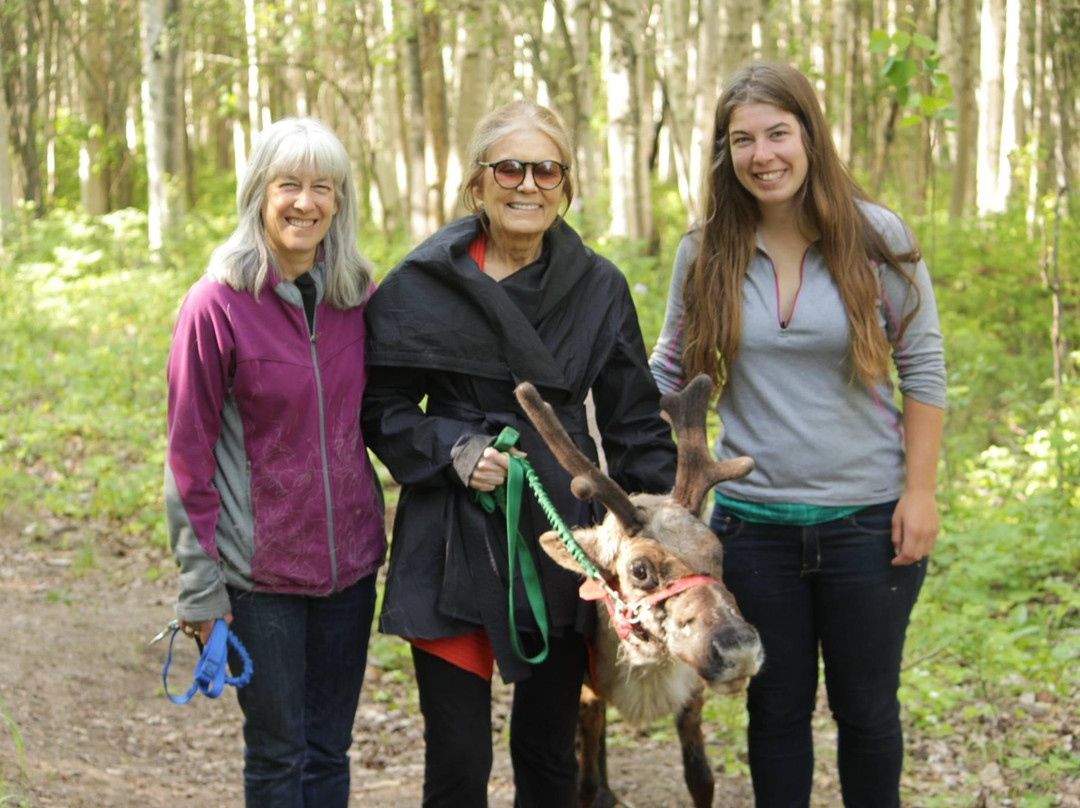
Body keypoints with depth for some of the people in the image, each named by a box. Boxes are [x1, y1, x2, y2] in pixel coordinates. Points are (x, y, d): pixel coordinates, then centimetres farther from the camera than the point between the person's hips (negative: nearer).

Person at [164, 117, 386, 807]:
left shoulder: (356, 297, 3)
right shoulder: (217, 305, -11)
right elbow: (189, 458, -9)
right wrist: (200, 586, -10)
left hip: (349, 560, 4)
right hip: (261, 569, -4)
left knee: (330, 751, 12)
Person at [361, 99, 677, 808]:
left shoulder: (600, 288, 4)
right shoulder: (422, 285, -2)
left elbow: (636, 425, 7)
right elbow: (384, 410, 3)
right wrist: (452, 450, -15)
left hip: (561, 541, 2)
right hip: (455, 549, -2)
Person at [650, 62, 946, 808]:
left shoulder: (878, 239, -6)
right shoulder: (704, 254, -1)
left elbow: (923, 369, -2)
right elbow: (668, 375, 6)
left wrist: (920, 492, -6)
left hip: (868, 519, -1)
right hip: (752, 519, 2)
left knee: (866, 706, 12)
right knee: (777, 708, 14)